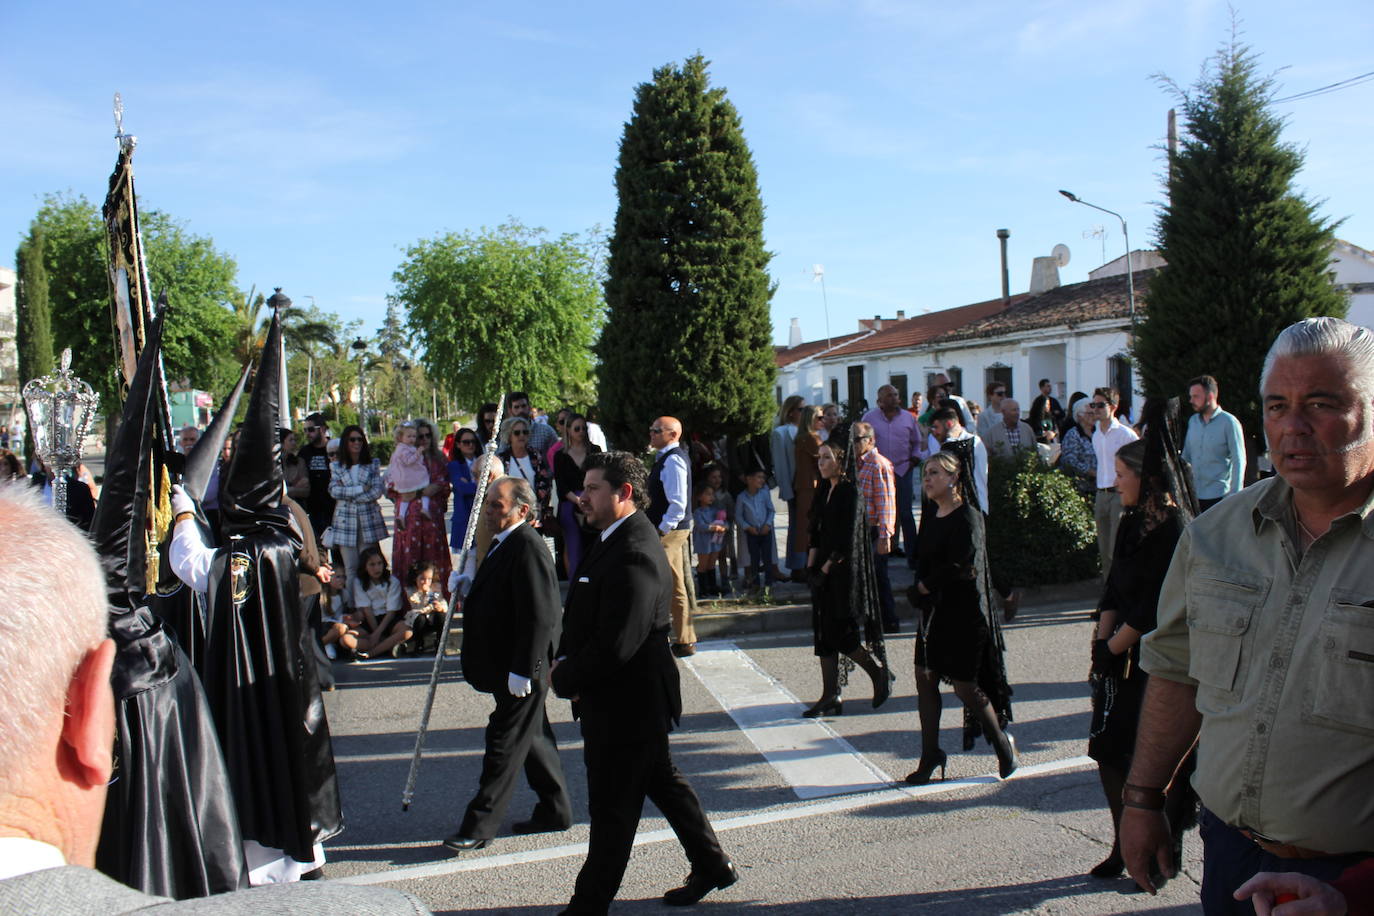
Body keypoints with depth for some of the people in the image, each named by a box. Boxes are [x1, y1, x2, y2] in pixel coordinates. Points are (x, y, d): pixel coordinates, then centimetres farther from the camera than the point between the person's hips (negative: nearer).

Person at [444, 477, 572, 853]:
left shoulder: (528, 547, -21)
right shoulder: (504, 543, 11)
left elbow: (540, 616, -25)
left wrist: (521, 671, -24)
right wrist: (467, 587, 8)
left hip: (521, 670, -11)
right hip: (509, 669, 11)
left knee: (505, 743, -1)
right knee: (532, 738, 18)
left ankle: (479, 825, 7)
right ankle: (555, 810, 31)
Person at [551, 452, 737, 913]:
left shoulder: (634, 555, -26)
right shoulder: (615, 539, 8)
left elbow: (615, 645, -29)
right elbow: (583, 617, 14)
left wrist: (565, 679, -15)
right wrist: (564, 660, -2)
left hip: (626, 703, -10)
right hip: (636, 700, 10)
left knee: (611, 809, 5)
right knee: (663, 783, 22)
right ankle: (712, 866, 36)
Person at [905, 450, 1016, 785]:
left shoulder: (968, 517, -15)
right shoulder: (930, 518, 9)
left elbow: (962, 567, -21)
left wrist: (924, 587, -10)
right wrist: (920, 591, -6)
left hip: (964, 613, -7)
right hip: (934, 612, 8)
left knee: (965, 686, -1)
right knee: (925, 679, 6)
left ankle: (1003, 743, 23)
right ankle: (931, 755, 17)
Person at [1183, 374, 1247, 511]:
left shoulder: (1229, 422, -7)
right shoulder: (1193, 421, 10)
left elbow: (1239, 461, -8)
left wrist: (1234, 497, -13)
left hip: (1219, 497, -5)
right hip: (1194, 495, 5)